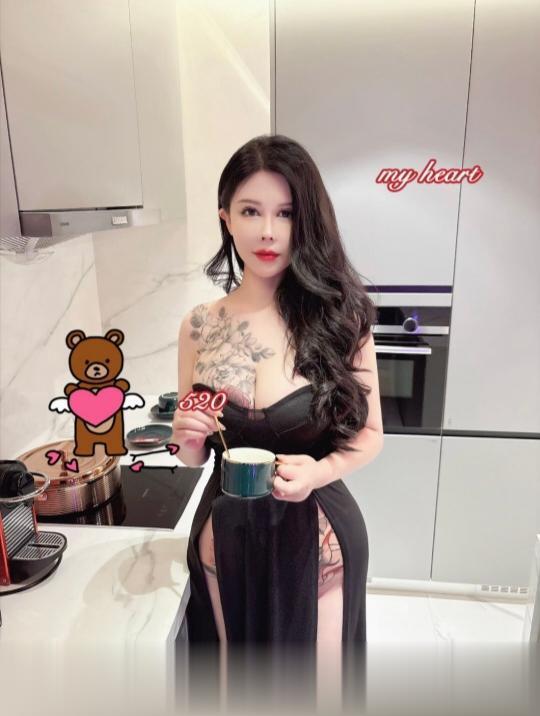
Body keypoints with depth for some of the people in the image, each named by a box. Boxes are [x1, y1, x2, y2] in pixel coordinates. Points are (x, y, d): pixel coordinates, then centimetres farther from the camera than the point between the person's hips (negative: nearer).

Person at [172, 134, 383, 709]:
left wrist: (320, 471, -22)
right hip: (227, 534, 2)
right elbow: (193, 456, 4)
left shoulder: (339, 316, -14)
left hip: (317, 534, -2)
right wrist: (188, 435, -18)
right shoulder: (199, 326, -6)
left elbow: (370, 433, -4)